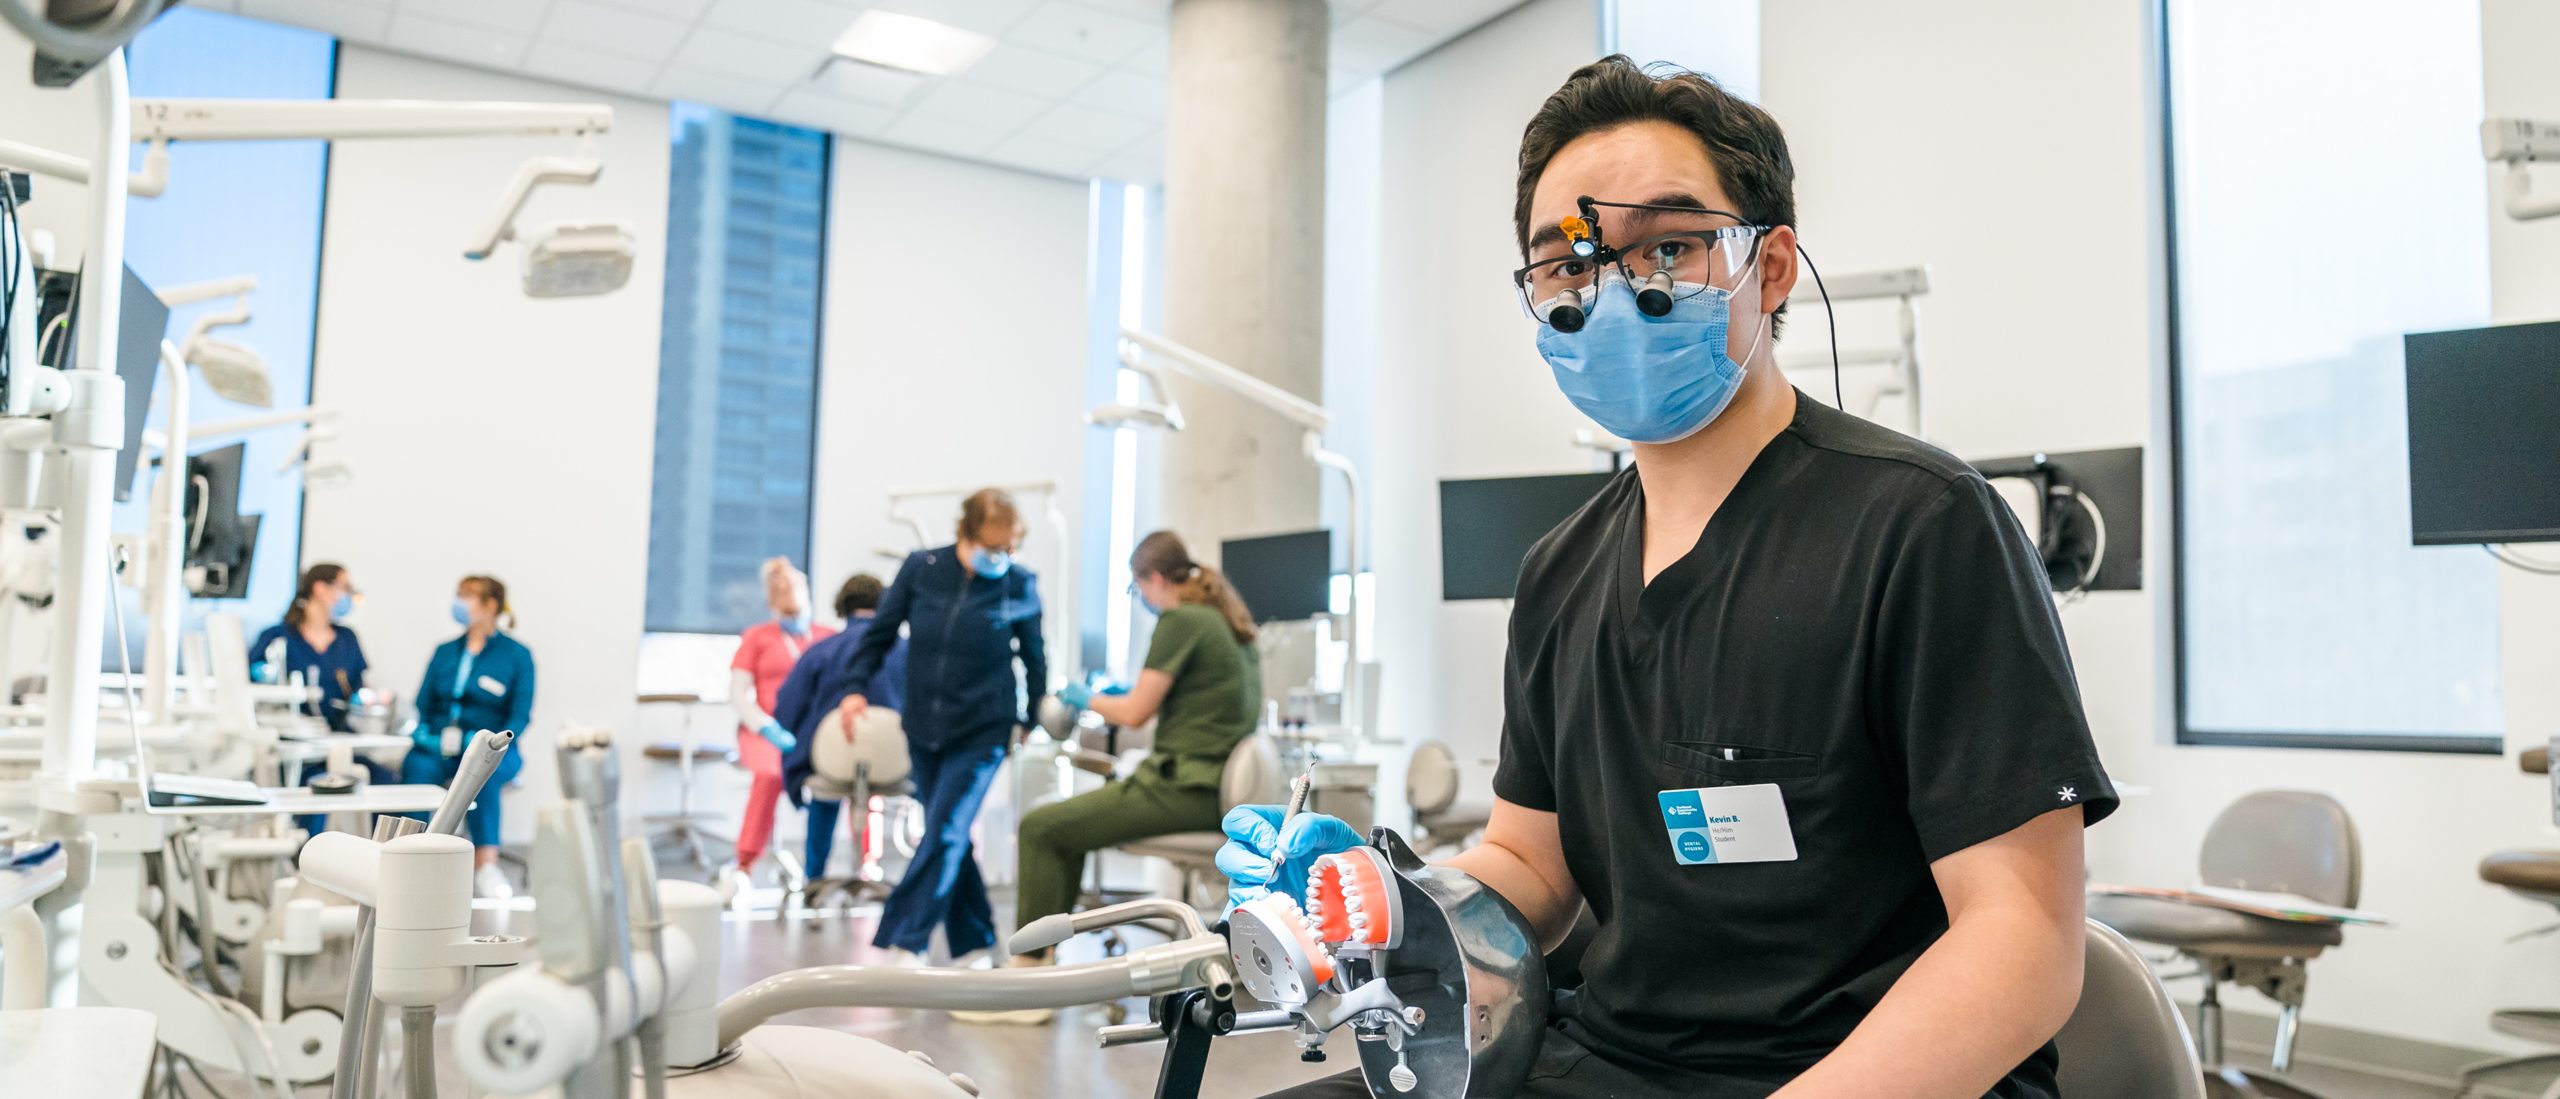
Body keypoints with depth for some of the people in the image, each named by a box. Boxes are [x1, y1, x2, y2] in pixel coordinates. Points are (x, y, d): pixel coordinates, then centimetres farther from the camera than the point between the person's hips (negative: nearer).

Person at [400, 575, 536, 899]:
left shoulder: (517, 654, 7)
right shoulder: (444, 652, 20)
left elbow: (520, 716, 0)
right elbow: (423, 705, 15)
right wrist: (424, 734, -7)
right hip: (439, 745, 3)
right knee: (417, 767, -33)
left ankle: (486, 864, -38)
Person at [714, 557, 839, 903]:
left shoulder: (829, 637, 20)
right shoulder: (757, 637, 16)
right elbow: (737, 695, 5)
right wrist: (770, 730, -13)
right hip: (767, 731, -1)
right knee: (771, 773, -38)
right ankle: (743, 867, -35)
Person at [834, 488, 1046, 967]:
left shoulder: (1020, 585, -7)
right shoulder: (921, 568, -5)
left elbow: (1033, 656, 6)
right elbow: (882, 630, 5)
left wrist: (1035, 718, 8)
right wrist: (857, 686, -3)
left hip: (982, 732, -3)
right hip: (923, 727, 3)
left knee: (944, 833, -10)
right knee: (949, 839, 10)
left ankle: (903, 942, -6)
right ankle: (974, 941, 22)